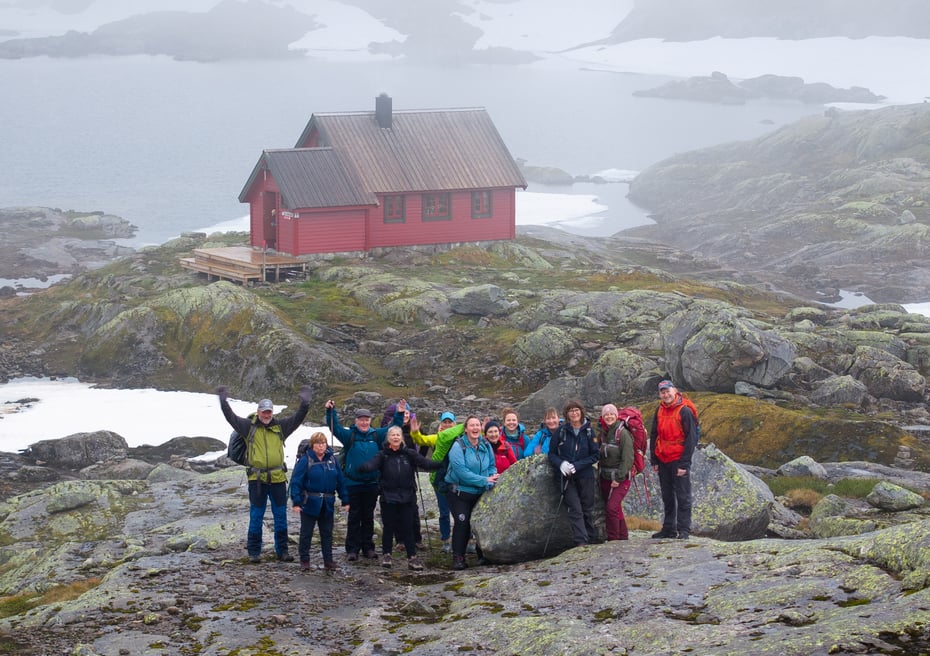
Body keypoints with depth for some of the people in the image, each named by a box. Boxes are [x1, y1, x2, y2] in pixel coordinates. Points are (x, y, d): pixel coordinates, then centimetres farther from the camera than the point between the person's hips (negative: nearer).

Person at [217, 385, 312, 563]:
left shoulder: (280, 427, 9)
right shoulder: (249, 426, 3)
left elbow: (298, 418, 6)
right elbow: (231, 417, -2)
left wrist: (305, 403, -5)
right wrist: (223, 401, -11)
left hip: (277, 478, 2)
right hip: (257, 479, -2)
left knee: (281, 515, 7)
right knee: (256, 516, 3)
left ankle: (282, 550, 15)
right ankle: (254, 551, 12)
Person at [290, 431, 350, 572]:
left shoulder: (332, 460, 4)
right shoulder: (305, 460, -9)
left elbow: (341, 481, 7)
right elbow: (296, 481, -13)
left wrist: (345, 500, 4)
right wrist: (296, 502, -19)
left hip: (328, 504, 4)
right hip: (309, 503, -4)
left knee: (327, 533, 10)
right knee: (306, 533, 5)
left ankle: (328, 561, 17)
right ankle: (304, 560, 15)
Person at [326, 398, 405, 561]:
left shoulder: (376, 435, 6)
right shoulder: (349, 435, -2)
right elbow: (335, 428, -11)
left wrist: (399, 414, -5)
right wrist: (330, 412, -23)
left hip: (372, 484, 3)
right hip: (353, 483, -3)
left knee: (368, 517, 11)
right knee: (354, 517, 2)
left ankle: (368, 547, 20)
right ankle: (352, 549, 7)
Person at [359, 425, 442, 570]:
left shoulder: (410, 454, 3)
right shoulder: (383, 455, 1)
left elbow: (425, 463, -9)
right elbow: (371, 465, -17)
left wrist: (441, 464, -29)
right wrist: (362, 467, -41)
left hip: (407, 497, 0)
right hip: (388, 497, 0)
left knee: (408, 528, 1)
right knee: (388, 527, 7)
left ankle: (412, 558, 6)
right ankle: (386, 555, 23)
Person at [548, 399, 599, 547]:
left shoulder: (589, 431, 0)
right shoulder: (560, 431, 0)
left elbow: (595, 455, -1)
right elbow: (552, 453, 4)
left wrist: (577, 466, -13)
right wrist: (561, 464, -17)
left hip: (585, 476, 1)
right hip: (567, 477, -1)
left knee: (588, 509, 7)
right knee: (575, 509, -9)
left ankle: (591, 539, 18)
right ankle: (581, 541, -13)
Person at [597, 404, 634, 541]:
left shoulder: (623, 433, -13)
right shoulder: (603, 433, 9)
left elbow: (627, 459, -16)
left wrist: (618, 478, -18)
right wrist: (599, 476, 10)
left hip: (621, 478, -7)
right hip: (606, 478, 7)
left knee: (612, 508, -17)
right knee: (616, 509, 12)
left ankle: (613, 539, -11)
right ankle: (623, 537, 22)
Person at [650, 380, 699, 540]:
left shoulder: (685, 411, -11)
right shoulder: (659, 410, 9)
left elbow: (691, 438, -13)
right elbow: (653, 435, 14)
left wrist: (684, 464, -16)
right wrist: (654, 460, 8)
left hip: (679, 460, -6)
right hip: (663, 460, 6)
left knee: (683, 497, -2)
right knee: (667, 497, 12)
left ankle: (684, 530, 0)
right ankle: (668, 529, 19)